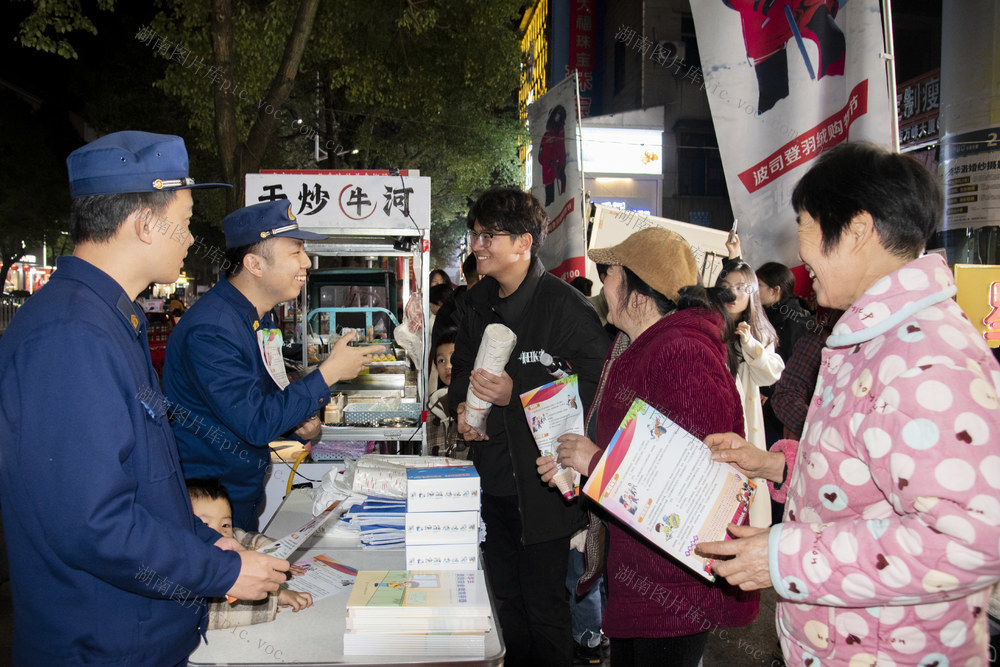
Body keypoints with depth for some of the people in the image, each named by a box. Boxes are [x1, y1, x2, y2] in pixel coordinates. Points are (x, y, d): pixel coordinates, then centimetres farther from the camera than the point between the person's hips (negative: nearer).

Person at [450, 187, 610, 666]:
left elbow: (593, 390, -18)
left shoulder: (567, 307, -16)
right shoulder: (476, 303, 8)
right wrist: (461, 405, 2)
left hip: (542, 482, -7)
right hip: (493, 478, 7)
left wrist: (516, 393, -24)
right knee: (505, 596, 20)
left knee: (544, 607, 5)